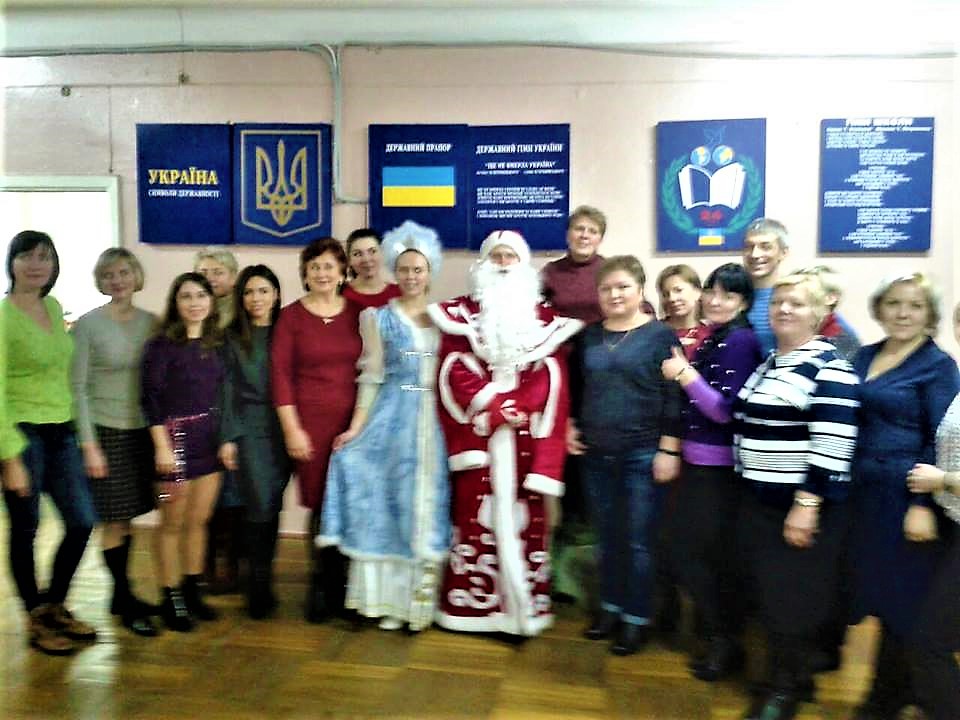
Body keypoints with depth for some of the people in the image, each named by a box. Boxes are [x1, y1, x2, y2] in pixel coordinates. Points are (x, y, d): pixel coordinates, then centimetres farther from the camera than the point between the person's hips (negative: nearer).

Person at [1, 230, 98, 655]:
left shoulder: (54, 308, 9)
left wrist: (77, 432, 11)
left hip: (61, 432, 7)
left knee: (82, 522, 9)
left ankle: (54, 606, 30)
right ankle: (37, 622, 24)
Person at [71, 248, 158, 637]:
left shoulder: (151, 322, 4)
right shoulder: (88, 324, -6)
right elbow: (78, 387, -6)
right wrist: (88, 444, -10)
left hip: (142, 430, 4)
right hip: (105, 430, -4)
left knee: (127, 517, 11)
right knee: (113, 520, 2)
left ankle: (121, 595, 26)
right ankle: (127, 604, 14)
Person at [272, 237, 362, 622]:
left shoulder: (358, 312, 7)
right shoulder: (291, 315, 2)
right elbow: (281, 373, -1)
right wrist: (291, 428, -7)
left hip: (354, 420, 2)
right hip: (310, 421, -1)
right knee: (321, 504, 1)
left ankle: (344, 588, 20)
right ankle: (323, 588, 19)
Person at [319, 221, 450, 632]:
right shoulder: (379, 318, 3)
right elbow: (371, 378, 2)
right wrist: (356, 427, -6)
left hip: (433, 422, 2)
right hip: (391, 419, -2)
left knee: (427, 507, 6)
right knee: (389, 502, 1)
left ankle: (423, 598, 16)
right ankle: (390, 599, 13)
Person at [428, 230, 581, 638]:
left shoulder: (544, 318, 11)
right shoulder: (461, 313, 9)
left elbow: (550, 379, 2)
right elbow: (455, 371, -2)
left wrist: (518, 410, -12)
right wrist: (494, 406, -13)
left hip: (526, 436, 1)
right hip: (477, 432, 0)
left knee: (522, 517, 1)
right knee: (475, 515, 0)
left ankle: (521, 608, 10)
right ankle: (473, 604, 10)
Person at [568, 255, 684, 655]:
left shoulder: (660, 335, -6)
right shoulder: (589, 336, 9)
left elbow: (673, 398, -10)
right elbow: (576, 388, 19)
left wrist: (668, 449, -14)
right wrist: (570, 426, 8)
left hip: (642, 455, -5)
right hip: (596, 454, 5)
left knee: (638, 541, 3)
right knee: (606, 538, 14)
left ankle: (637, 618, 17)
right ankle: (610, 607, 29)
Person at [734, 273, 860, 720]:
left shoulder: (829, 367, -14)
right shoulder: (767, 362, 12)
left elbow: (832, 443, -21)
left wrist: (807, 503, -23)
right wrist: (747, 488, 19)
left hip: (803, 504, -8)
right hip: (759, 500, 8)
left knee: (794, 598, 4)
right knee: (766, 594, 15)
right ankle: (783, 673, 33)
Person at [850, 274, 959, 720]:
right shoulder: (865, 356, 8)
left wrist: (924, 505, -17)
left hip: (908, 495, -6)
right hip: (865, 491, 6)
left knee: (902, 595, 5)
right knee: (878, 588, 14)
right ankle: (901, 684, 33)